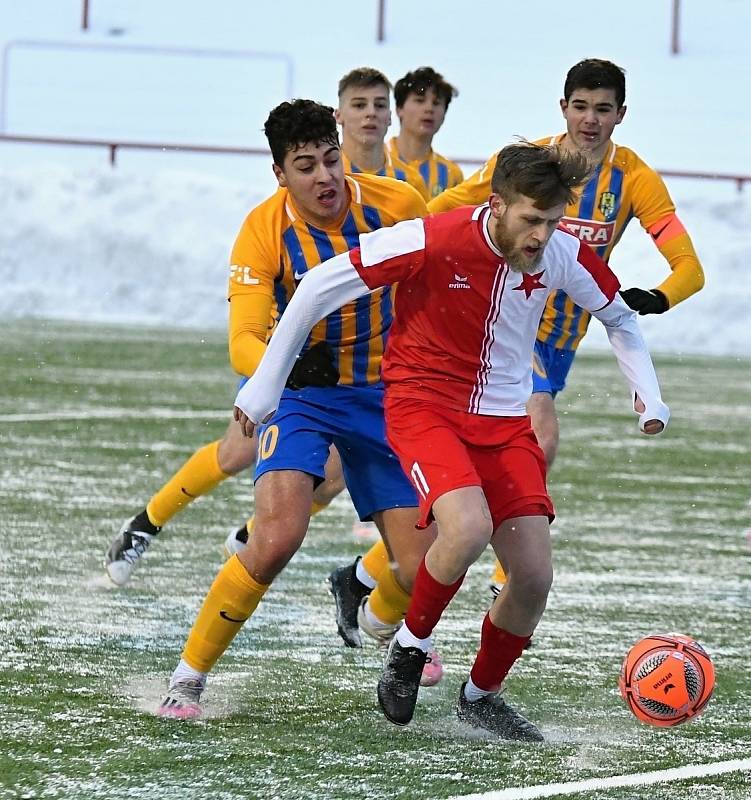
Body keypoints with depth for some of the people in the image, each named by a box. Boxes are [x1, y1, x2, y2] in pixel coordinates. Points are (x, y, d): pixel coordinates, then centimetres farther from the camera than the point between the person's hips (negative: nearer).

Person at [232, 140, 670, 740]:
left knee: (535, 576, -6)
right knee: (469, 528, -32)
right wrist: (266, 384, -10)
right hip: (424, 404, -5)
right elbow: (321, 286, -14)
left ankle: (481, 695, 21)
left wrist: (647, 394, 4)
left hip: (504, 420, 5)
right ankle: (409, 648, -5)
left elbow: (618, 314, 15)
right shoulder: (434, 240, -22)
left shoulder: (565, 255, -8)